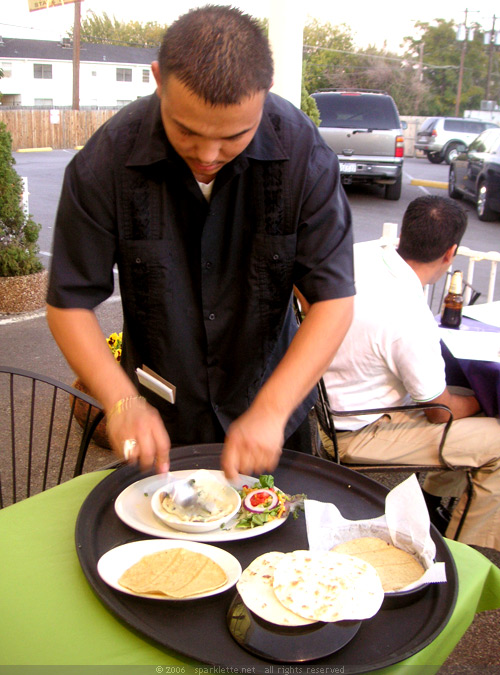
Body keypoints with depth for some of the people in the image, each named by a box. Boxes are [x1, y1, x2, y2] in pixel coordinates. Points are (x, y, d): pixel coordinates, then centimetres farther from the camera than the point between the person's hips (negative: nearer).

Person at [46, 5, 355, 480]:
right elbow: (69, 303, -14)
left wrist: (271, 411, -29)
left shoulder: (303, 153, -20)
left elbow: (334, 301, -19)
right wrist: (123, 402, -27)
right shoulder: (106, 161, -20)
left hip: (271, 409, 1)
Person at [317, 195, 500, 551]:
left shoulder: (360, 254, -10)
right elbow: (440, 411, -16)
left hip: (330, 402, 9)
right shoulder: (410, 320, -32)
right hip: (356, 434, -9)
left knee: (468, 403, 19)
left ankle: (434, 495, 31)